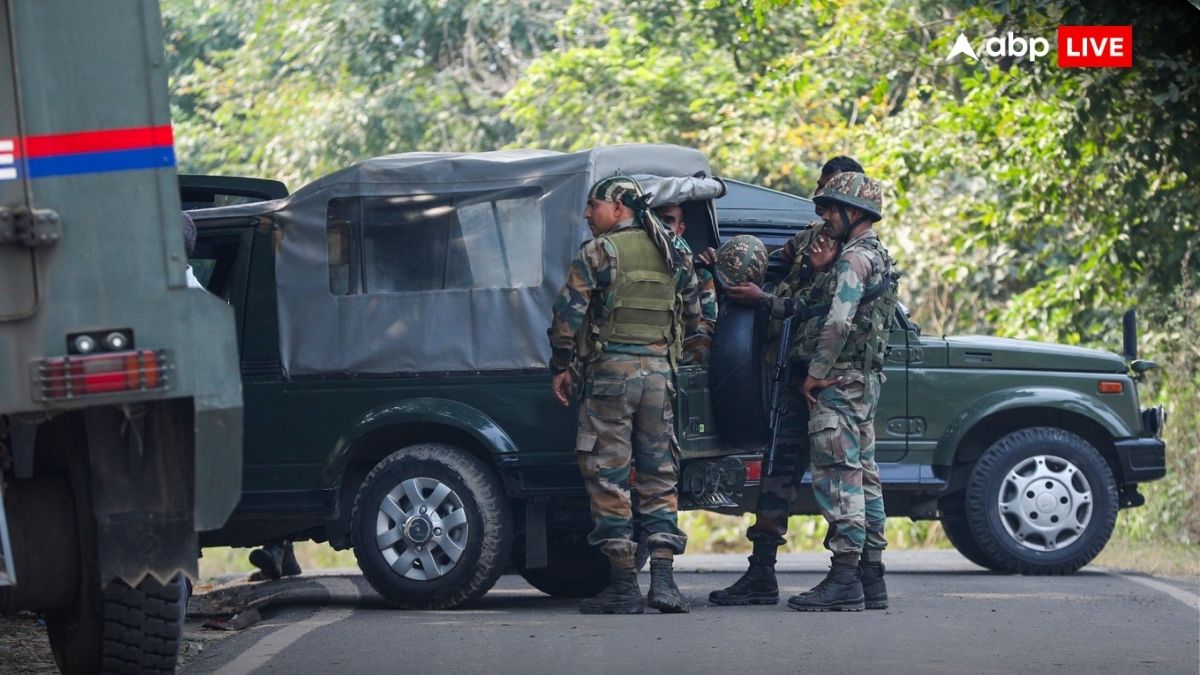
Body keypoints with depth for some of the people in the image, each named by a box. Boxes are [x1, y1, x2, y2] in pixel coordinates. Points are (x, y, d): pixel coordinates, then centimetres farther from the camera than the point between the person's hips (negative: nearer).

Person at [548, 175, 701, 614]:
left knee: (607, 476, 0)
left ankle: (623, 585, -3)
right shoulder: (673, 254, 11)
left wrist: (561, 367, 1)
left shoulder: (598, 254, -5)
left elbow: (569, 313, -10)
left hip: (611, 368, -5)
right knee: (658, 476, 9)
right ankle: (663, 579, 0)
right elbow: (693, 314, 16)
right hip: (659, 369, 5)